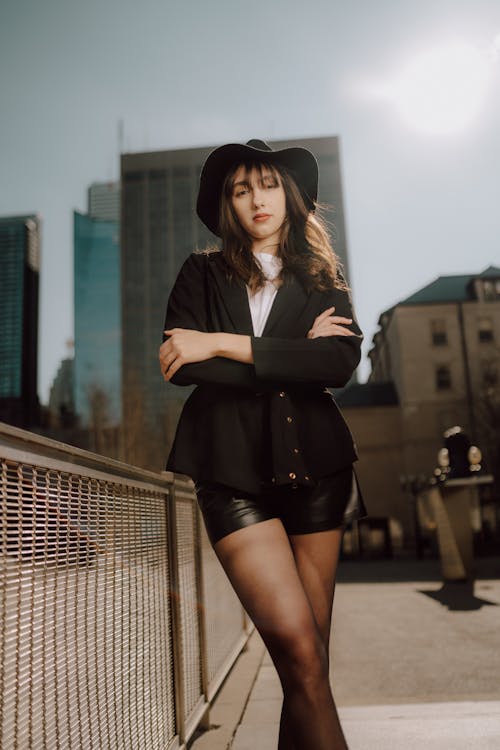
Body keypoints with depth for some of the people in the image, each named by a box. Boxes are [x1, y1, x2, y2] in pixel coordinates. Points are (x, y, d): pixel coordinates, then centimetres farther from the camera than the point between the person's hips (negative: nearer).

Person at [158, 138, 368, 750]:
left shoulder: (321, 279, 16)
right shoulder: (203, 272, 13)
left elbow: (342, 362, -5)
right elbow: (181, 366, -5)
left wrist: (223, 345, -10)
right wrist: (294, 356, -5)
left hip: (313, 463, 2)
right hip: (234, 468, -2)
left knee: (309, 658, 4)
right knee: (299, 651, -14)